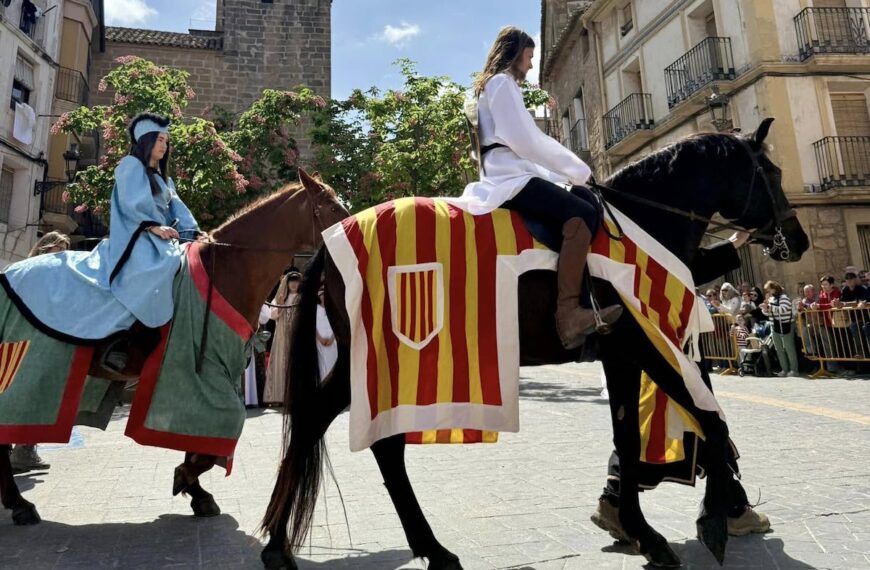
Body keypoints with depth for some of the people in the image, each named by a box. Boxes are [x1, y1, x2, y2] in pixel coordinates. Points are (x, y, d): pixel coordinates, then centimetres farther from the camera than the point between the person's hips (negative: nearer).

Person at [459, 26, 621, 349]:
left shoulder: (495, 86, 31)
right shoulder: (502, 82, -1)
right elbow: (527, 141, -13)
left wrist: (563, 174, 15)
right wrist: (577, 171, -3)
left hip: (510, 175, 10)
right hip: (509, 178, -10)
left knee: (589, 202, 1)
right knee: (581, 216, -26)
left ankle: (587, 300, -12)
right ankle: (568, 313, -31)